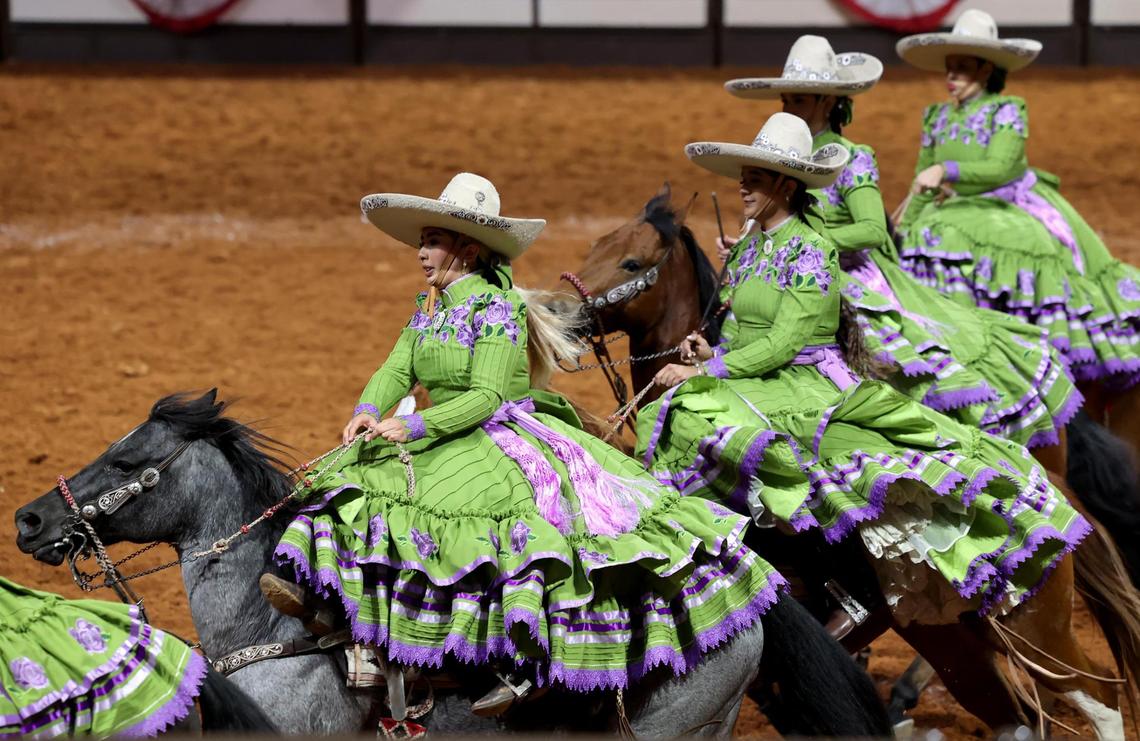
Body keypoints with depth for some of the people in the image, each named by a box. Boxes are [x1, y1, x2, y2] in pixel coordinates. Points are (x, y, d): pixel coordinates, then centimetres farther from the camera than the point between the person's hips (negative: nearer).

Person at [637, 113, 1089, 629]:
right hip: (754, 387, 9)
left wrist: (702, 372, -16)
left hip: (809, 387, -9)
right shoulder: (746, 250, 16)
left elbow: (783, 344, -16)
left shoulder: (809, 253, -9)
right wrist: (709, 353, 4)